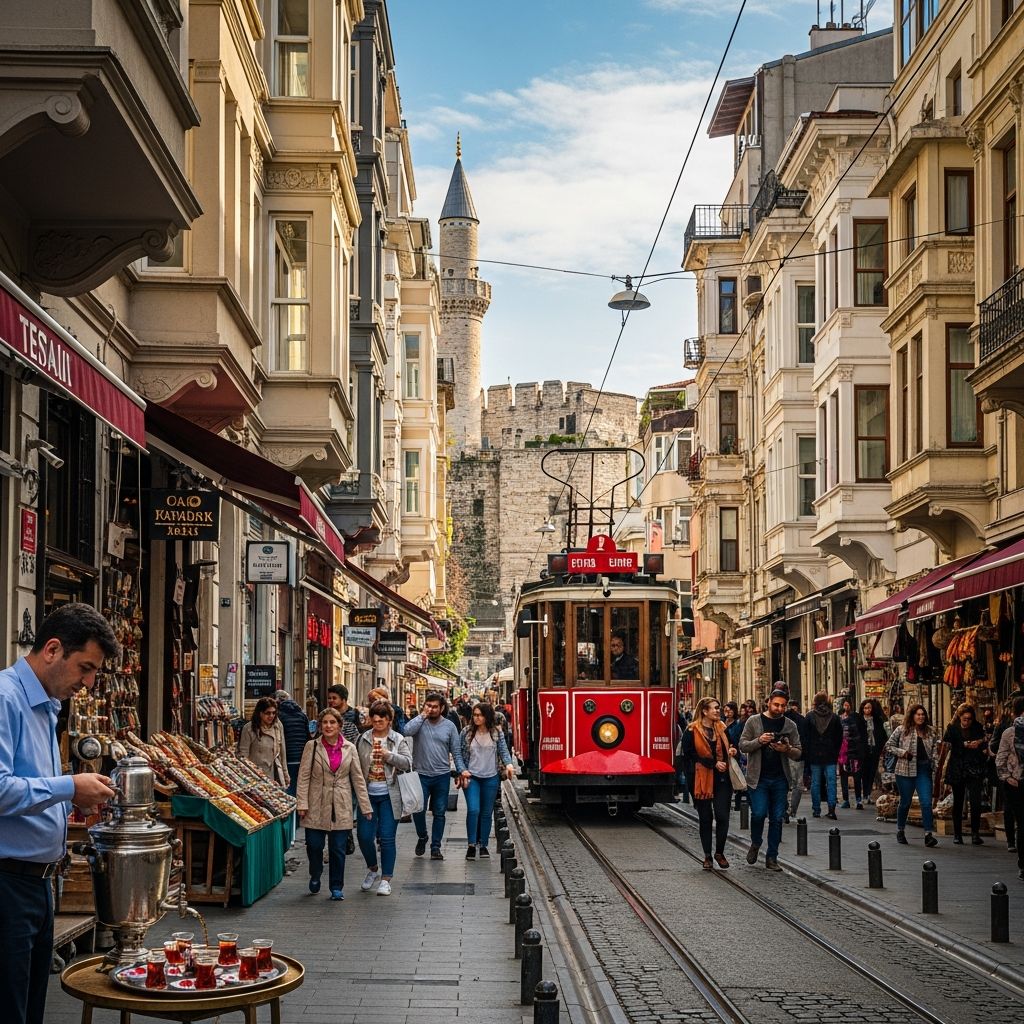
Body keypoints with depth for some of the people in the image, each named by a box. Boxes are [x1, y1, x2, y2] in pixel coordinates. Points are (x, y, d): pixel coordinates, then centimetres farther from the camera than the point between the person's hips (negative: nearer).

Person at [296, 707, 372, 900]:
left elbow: (358, 779, 7)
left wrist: (365, 806, 5)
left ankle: (336, 887, 14)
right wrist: (302, 803, -10)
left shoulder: (349, 749, 5)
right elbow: (304, 777, -2)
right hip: (317, 806, -1)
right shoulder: (312, 746, 0)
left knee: (338, 849, 2)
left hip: (341, 807, 1)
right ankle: (315, 877, 28)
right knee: (314, 845, 0)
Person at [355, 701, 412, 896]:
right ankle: (373, 869, 26)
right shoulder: (362, 739, 6)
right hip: (368, 794, 2)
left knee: (387, 838, -2)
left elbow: (408, 763, -8)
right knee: (364, 836, 0)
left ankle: (386, 879, 8)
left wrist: (389, 755, -21)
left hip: (389, 796, -2)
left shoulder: (398, 740, 1)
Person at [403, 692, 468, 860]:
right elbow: (407, 731, -25)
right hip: (421, 775, -1)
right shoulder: (419, 722, -2)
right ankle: (422, 837, 23)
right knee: (418, 809, -4)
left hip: (442, 776, 1)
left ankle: (436, 847, 15)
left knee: (439, 813, 6)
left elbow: (456, 751, 5)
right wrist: (422, 715, -18)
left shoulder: (449, 726, 2)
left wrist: (462, 769, -7)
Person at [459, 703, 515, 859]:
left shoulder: (497, 733, 2)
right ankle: (471, 845, -3)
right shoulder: (466, 732, 0)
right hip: (471, 777, -1)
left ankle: (483, 845, 19)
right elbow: (460, 753, 3)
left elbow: (503, 751, 1)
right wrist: (463, 771, -7)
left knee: (487, 813, 8)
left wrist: (509, 764, -18)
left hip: (491, 777, 1)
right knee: (473, 810, -13)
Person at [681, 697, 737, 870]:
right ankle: (707, 856, 15)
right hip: (702, 780, -3)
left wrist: (732, 751, 1)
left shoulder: (721, 729, 12)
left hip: (722, 779, 3)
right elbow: (691, 755, -11)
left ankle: (720, 852, 12)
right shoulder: (692, 731, -5)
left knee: (722, 816, -5)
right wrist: (714, 763, -16)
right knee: (705, 819, 4)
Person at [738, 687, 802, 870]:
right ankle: (755, 844, 18)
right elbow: (743, 745, 1)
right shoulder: (754, 721, 3)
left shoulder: (790, 726, 8)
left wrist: (787, 749, -14)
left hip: (780, 779, 2)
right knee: (759, 813, -11)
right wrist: (759, 741, -17)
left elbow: (798, 754, 7)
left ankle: (772, 857, 11)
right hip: (758, 778, -2)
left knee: (777, 819, 2)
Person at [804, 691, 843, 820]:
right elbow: (840, 737, 4)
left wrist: (807, 755, 4)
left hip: (814, 756, -1)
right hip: (830, 756, 1)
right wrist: (836, 753, 12)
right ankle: (831, 808, -10)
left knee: (815, 783, 6)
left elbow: (806, 738, -2)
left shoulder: (810, 717, -4)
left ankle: (816, 809, 8)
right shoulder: (834, 717, 0)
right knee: (831, 781, 2)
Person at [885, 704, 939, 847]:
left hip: (924, 770, 2)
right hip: (906, 770, -2)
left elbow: (936, 746, 22)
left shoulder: (930, 731, 8)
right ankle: (900, 831, 28)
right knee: (905, 802, 9)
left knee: (926, 802, -9)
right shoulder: (901, 730, -2)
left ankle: (928, 834, -10)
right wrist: (902, 752, -13)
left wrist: (933, 759, 6)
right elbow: (888, 746, 1)